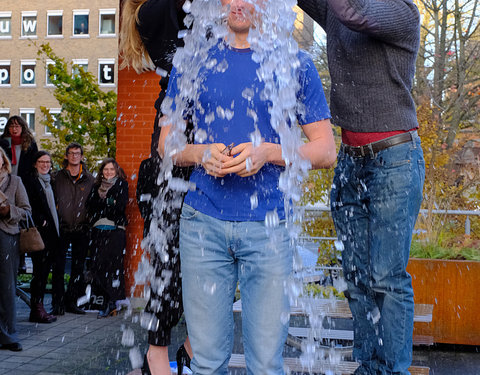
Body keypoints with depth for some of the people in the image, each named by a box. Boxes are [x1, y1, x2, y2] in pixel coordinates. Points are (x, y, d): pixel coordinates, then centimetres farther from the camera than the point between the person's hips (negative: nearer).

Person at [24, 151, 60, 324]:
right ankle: (37, 309, -4)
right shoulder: (30, 180, -3)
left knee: (44, 270, 7)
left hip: (51, 232, 7)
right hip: (40, 232, -7)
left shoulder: (49, 181, 20)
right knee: (40, 269, -8)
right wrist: (40, 221, -13)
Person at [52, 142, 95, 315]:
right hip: (62, 228, -1)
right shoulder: (58, 177, 6)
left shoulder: (89, 178, 8)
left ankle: (71, 301, 17)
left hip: (82, 229, 2)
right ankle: (58, 304, 2)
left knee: (78, 267, 7)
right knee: (58, 267, -3)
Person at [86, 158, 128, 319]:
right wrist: (109, 202, -3)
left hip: (115, 229, -4)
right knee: (97, 265, -4)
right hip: (98, 229, 4)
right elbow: (90, 204, 8)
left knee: (114, 264, -12)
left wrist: (102, 202, 1)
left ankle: (111, 302, -9)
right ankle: (109, 300, 2)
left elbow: (121, 204, -5)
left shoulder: (122, 185, 10)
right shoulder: (96, 186, 22)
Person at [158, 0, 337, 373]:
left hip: (269, 225, -1)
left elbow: (326, 150, 3)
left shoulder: (296, 64, 5)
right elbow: (166, 143, 13)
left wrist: (267, 153, -14)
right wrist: (200, 153, -9)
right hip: (203, 223, 1)